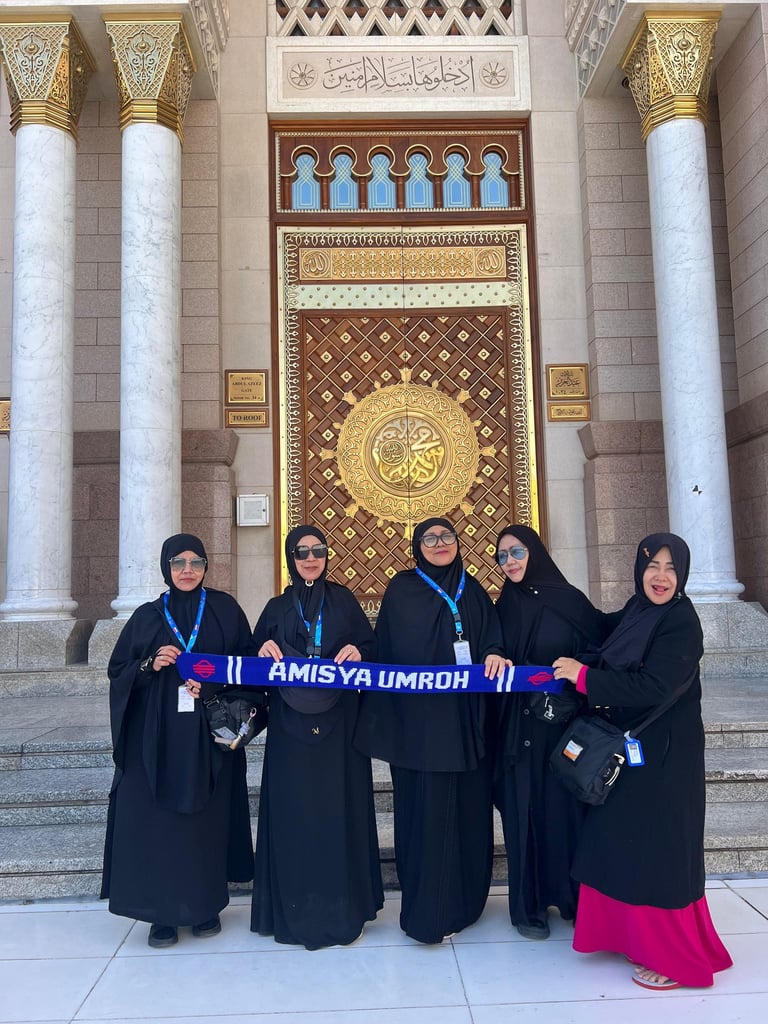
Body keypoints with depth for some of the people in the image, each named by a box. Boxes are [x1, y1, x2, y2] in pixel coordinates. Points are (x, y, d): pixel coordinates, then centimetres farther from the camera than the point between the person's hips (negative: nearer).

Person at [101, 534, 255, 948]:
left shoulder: (225, 609, 5)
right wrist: (151, 665, -12)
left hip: (208, 735, 0)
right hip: (157, 737, 1)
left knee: (206, 819, 5)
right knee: (157, 819, 0)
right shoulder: (147, 616, 7)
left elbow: (247, 661, 6)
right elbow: (118, 671, 6)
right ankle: (163, 911, 13)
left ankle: (206, 906, 20)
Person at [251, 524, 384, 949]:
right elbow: (255, 660, 8)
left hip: (338, 722, 0)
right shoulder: (277, 608, 9)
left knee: (340, 806, 2)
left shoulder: (344, 601, 8)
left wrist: (357, 651, -15)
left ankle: (341, 905, 14)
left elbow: (371, 646, 6)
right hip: (290, 723, 1)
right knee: (293, 809, 2)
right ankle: (295, 908, 13)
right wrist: (264, 649, -13)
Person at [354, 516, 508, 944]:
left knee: (468, 806, 7)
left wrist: (493, 654, -16)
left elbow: (491, 636, 6)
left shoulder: (472, 590, 14)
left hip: (466, 718, 4)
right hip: (418, 719, -4)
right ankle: (428, 913, 11)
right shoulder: (402, 590, 3)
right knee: (427, 810, -2)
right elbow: (389, 649, -2)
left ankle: (464, 901, 24)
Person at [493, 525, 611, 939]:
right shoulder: (503, 607, 7)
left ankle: (574, 897, 23)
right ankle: (528, 905, 17)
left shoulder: (568, 600, -2)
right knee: (524, 811, 4)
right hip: (519, 727, 2)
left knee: (567, 807, 5)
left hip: (565, 723, -1)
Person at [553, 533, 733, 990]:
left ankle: (675, 957, 21)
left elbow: (654, 686, -26)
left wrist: (584, 676, -21)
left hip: (664, 755, -8)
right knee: (624, 844, 18)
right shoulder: (638, 611, 6)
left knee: (659, 849, 3)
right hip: (629, 748, 8)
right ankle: (637, 935, 37)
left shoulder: (682, 622, -18)